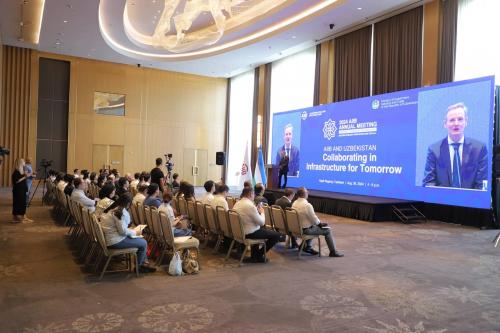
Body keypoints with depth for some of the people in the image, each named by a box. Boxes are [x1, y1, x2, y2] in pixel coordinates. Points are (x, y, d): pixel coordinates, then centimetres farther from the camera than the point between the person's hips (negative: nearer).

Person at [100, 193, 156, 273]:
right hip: (115, 242, -10)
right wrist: (134, 232, -5)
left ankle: (142, 263, 21)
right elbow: (123, 231, -22)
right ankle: (138, 267, 14)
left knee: (141, 240, 16)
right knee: (143, 243, -4)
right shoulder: (121, 212, -20)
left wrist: (131, 231, 11)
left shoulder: (112, 209, 9)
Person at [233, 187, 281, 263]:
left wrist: (257, 211, 10)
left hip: (240, 232, 9)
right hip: (249, 233, -9)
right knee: (276, 235, -1)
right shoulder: (250, 205, -25)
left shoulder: (237, 204, 2)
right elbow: (262, 222, -20)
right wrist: (262, 212, -3)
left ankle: (255, 254, 37)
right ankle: (258, 255, 9)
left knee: (262, 229, 36)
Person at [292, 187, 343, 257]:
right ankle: (333, 252, 17)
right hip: (306, 229, -8)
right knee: (328, 230, 7)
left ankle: (307, 246, 35)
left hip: (297, 228, 8)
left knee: (314, 226, 34)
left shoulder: (294, 204, -2)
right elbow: (314, 220, -20)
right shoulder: (307, 205, -27)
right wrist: (319, 223, 3)